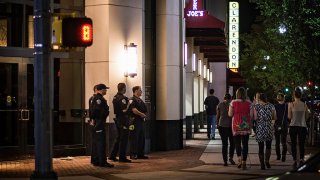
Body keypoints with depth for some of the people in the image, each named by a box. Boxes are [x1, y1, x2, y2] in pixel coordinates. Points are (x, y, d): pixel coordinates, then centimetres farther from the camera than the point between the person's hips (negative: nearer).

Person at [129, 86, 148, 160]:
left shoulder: (140, 100, 18)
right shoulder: (132, 100, -11)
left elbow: (144, 109, 24)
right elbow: (134, 110, -22)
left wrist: (144, 115, 5)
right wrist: (142, 114, -13)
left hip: (141, 121, 9)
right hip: (135, 121, -9)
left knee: (141, 138, 10)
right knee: (134, 138, -7)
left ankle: (140, 154, 16)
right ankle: (133, 154, -4)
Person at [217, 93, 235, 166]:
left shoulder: (219, 105, 3)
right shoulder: (232, 104, -3)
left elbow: (217, 116, 5)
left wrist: (218, 125, 12)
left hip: (222, 125, 2)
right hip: (230, 125, -2)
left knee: (224, 144, 6)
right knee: (232, 143, 10)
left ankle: (225, 161, 9)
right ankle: (231, 157, -1)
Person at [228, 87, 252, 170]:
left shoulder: (233, 102, -6)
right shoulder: (249, 103, -2)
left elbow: (230, 114, -4)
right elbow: (251, 115, -1)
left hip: (236, 125, -1)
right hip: (246, 126, 1)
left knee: (237, 143, 11)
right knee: (245, 144, 6)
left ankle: (239, 159, -10)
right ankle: (244, 163, 6)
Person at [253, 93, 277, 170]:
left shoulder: (256, 106, -4)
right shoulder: (271, 106, 1)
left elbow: (255, 118, -9)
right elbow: (275, 117, 4)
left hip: (259, 129, -1)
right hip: (269, 128, 1)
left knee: (261, 147, 4)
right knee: (268, 146, 17)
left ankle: (262, 165, 2)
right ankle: (267, 160, 2)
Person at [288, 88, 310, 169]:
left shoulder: (291, 104, -6)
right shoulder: (304, 105, 1)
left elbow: (289, 117, -3)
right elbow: (307, 116, 9)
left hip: (293, 126, -1)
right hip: (302, 127, 1)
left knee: (293, 144, 8)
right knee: (301, 144, 7)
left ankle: (295, 161, 6)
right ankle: (301, 159, -7)